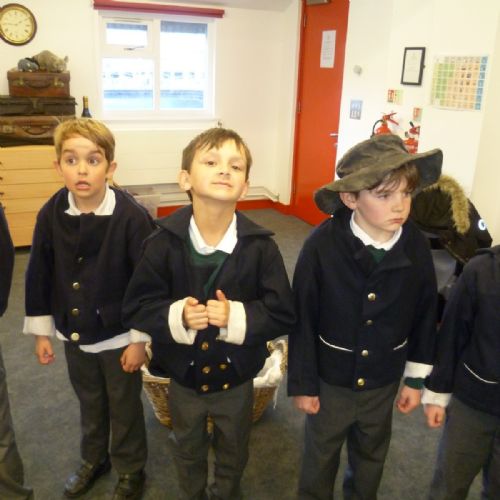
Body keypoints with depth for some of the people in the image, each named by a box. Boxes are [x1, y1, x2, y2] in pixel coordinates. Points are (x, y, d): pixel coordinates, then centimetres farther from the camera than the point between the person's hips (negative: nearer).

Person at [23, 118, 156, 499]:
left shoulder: (132, 217, -23)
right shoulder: (50, 214, -10)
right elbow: (39, 276, 1)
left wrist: (140, 338, -12)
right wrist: (42, 331, 6)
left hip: (119, 335, -4)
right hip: (73, 333, 4)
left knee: (125, 407, 16)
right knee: (89, 403, 26)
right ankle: (94, 459, 51)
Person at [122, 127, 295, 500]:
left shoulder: (260, 246, -19)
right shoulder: (164, 242, -18)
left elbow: (283, 315, -14)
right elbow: (136, 309, -12)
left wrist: (237, 318, -30)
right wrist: (176, 317, -30)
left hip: (237, 376, 0)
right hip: (183, 375, 1)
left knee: (233, 454, 28)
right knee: (188, 453, 28)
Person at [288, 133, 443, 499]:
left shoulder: (417, 246, -16)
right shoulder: (322, 246, -25)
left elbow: (425, 316, -3)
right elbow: (303, 320, -16)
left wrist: (416, 378, 5)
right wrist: (302, 383, -8)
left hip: (384, 380, 3)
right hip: (331, 377, -2)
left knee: (372, 453, 28)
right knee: (320, 454, 23)